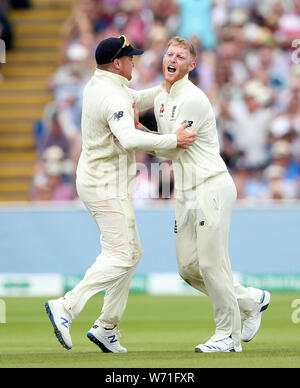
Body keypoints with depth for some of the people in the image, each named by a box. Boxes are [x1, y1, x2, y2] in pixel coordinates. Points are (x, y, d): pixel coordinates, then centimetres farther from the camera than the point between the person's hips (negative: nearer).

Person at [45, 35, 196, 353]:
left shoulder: (96, 85, 10)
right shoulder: (112, 97, -21)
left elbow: (139, 101, 26)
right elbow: (129, 139, -37)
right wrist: (173, 141, -31)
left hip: (93, 181, 10)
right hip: (108, 187, -10)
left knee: (131, 253, 14)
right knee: (120, 257, -11)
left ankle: (106, 328, 13)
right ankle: (66, 307, -18)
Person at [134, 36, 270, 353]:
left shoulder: (193, 99, -13)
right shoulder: (161, 99, 15)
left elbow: (173, 148, -15)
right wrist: (141, 129, 5)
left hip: (212, 187, -9)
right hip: (186, 193, 9)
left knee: (211, 263, -9)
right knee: (188, 268, 7)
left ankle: (228, 335, 2)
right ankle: (251, 301, 24)